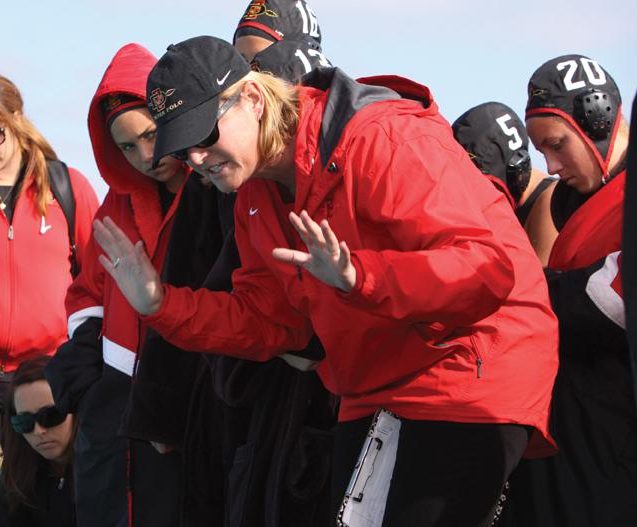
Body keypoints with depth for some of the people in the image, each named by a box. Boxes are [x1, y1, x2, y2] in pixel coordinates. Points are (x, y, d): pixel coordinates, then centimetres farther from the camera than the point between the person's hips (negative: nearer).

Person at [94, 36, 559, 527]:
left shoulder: (383, 140, -20)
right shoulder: (256, 198, 8)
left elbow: (490, 266, -27)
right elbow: (268, 322, 13)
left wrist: (358, 277, -39)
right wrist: (160, 304, 2)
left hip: (472, 386, -9)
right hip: (371, 401, 9)